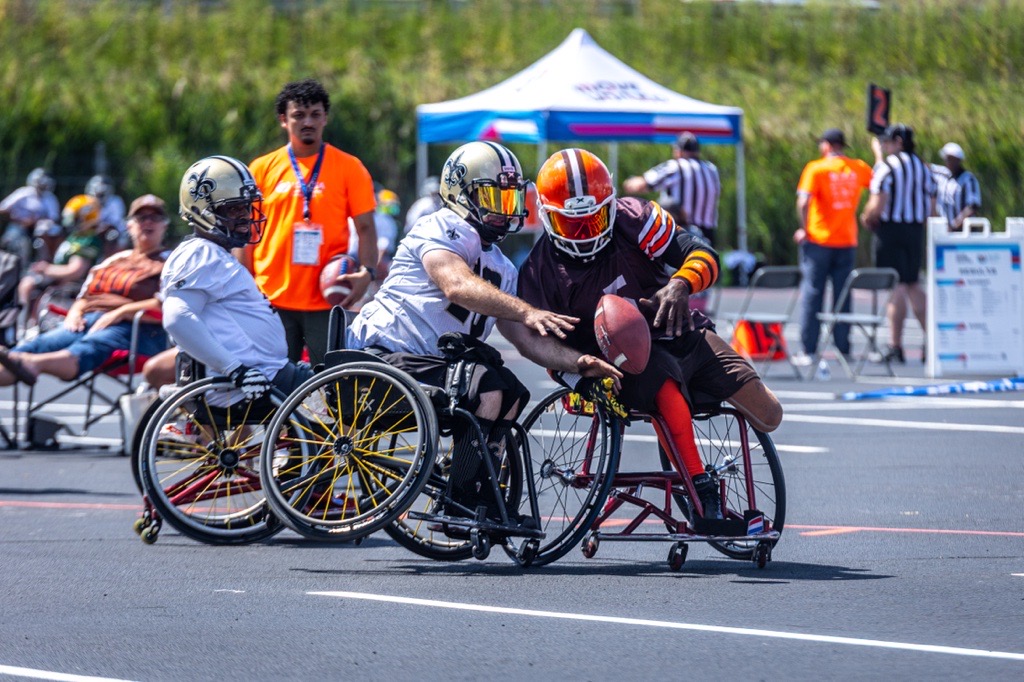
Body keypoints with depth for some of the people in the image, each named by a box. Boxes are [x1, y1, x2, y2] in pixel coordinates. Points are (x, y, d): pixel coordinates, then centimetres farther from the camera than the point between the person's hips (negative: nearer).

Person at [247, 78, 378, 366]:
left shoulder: (349, 168, 4)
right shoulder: (262, 169, 8)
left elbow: (365, 228, 3)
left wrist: (367, 272, -13)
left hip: (326, 300, -1)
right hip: (273, 299, 2)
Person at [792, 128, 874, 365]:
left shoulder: (816, 169, -8)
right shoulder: (859, 168, 4)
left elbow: (803, 201, -19)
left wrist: (803, 229, -7)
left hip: (818, 240, -3)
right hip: (847, 241, 3)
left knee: (812, 295, 1)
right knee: (843, 297, 9)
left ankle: (808, 351, -2)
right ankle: (843, 349, 7)